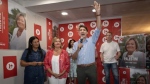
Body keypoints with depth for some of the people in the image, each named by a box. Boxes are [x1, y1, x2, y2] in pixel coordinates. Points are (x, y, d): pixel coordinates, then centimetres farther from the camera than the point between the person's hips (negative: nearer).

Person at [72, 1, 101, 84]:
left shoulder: (92, 40, -1)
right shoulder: (76, 44, 4)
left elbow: (98, 29, -15)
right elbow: (73, 57, 2)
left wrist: (98, 13, -24)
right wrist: (78, 49, -18)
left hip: (91, 67, -1)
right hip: (80, 68, 2)